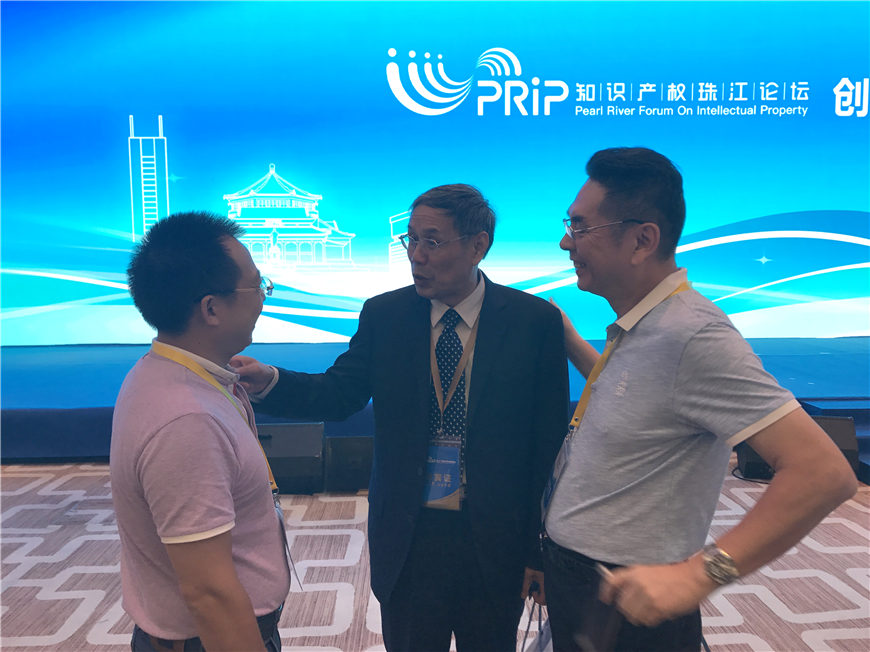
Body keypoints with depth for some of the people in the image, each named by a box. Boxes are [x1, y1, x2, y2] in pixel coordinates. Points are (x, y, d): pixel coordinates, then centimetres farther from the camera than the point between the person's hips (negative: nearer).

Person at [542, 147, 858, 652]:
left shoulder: (692, 333, -24)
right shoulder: (636, 328, 3)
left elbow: (825, 471, -27)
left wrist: (698, 574, -30)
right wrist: (568, 340, 17)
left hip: (624, 608, -8)